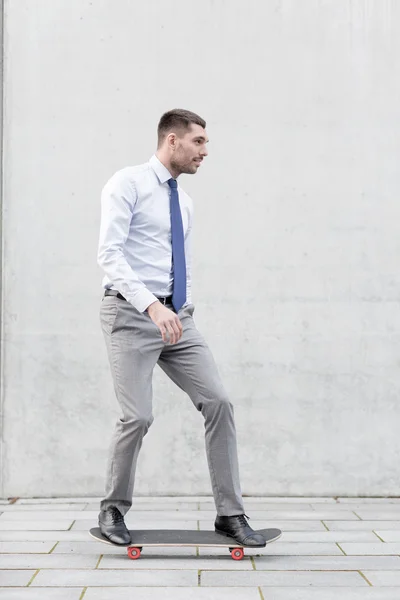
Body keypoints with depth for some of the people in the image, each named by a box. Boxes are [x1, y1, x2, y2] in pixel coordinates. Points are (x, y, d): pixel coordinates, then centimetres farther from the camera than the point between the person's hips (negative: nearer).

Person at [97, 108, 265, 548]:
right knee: (138, 416, -12)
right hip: (130, 314, -7)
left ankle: (230, 513, 3)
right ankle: (113, 509, 13)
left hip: (178, 317, 7)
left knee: (218, 403, -5)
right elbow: (109, 253, -17)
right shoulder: (127, 184, -5)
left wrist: (185, 313, 15)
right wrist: (152, 305, -27)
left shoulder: (184, 202, 18)